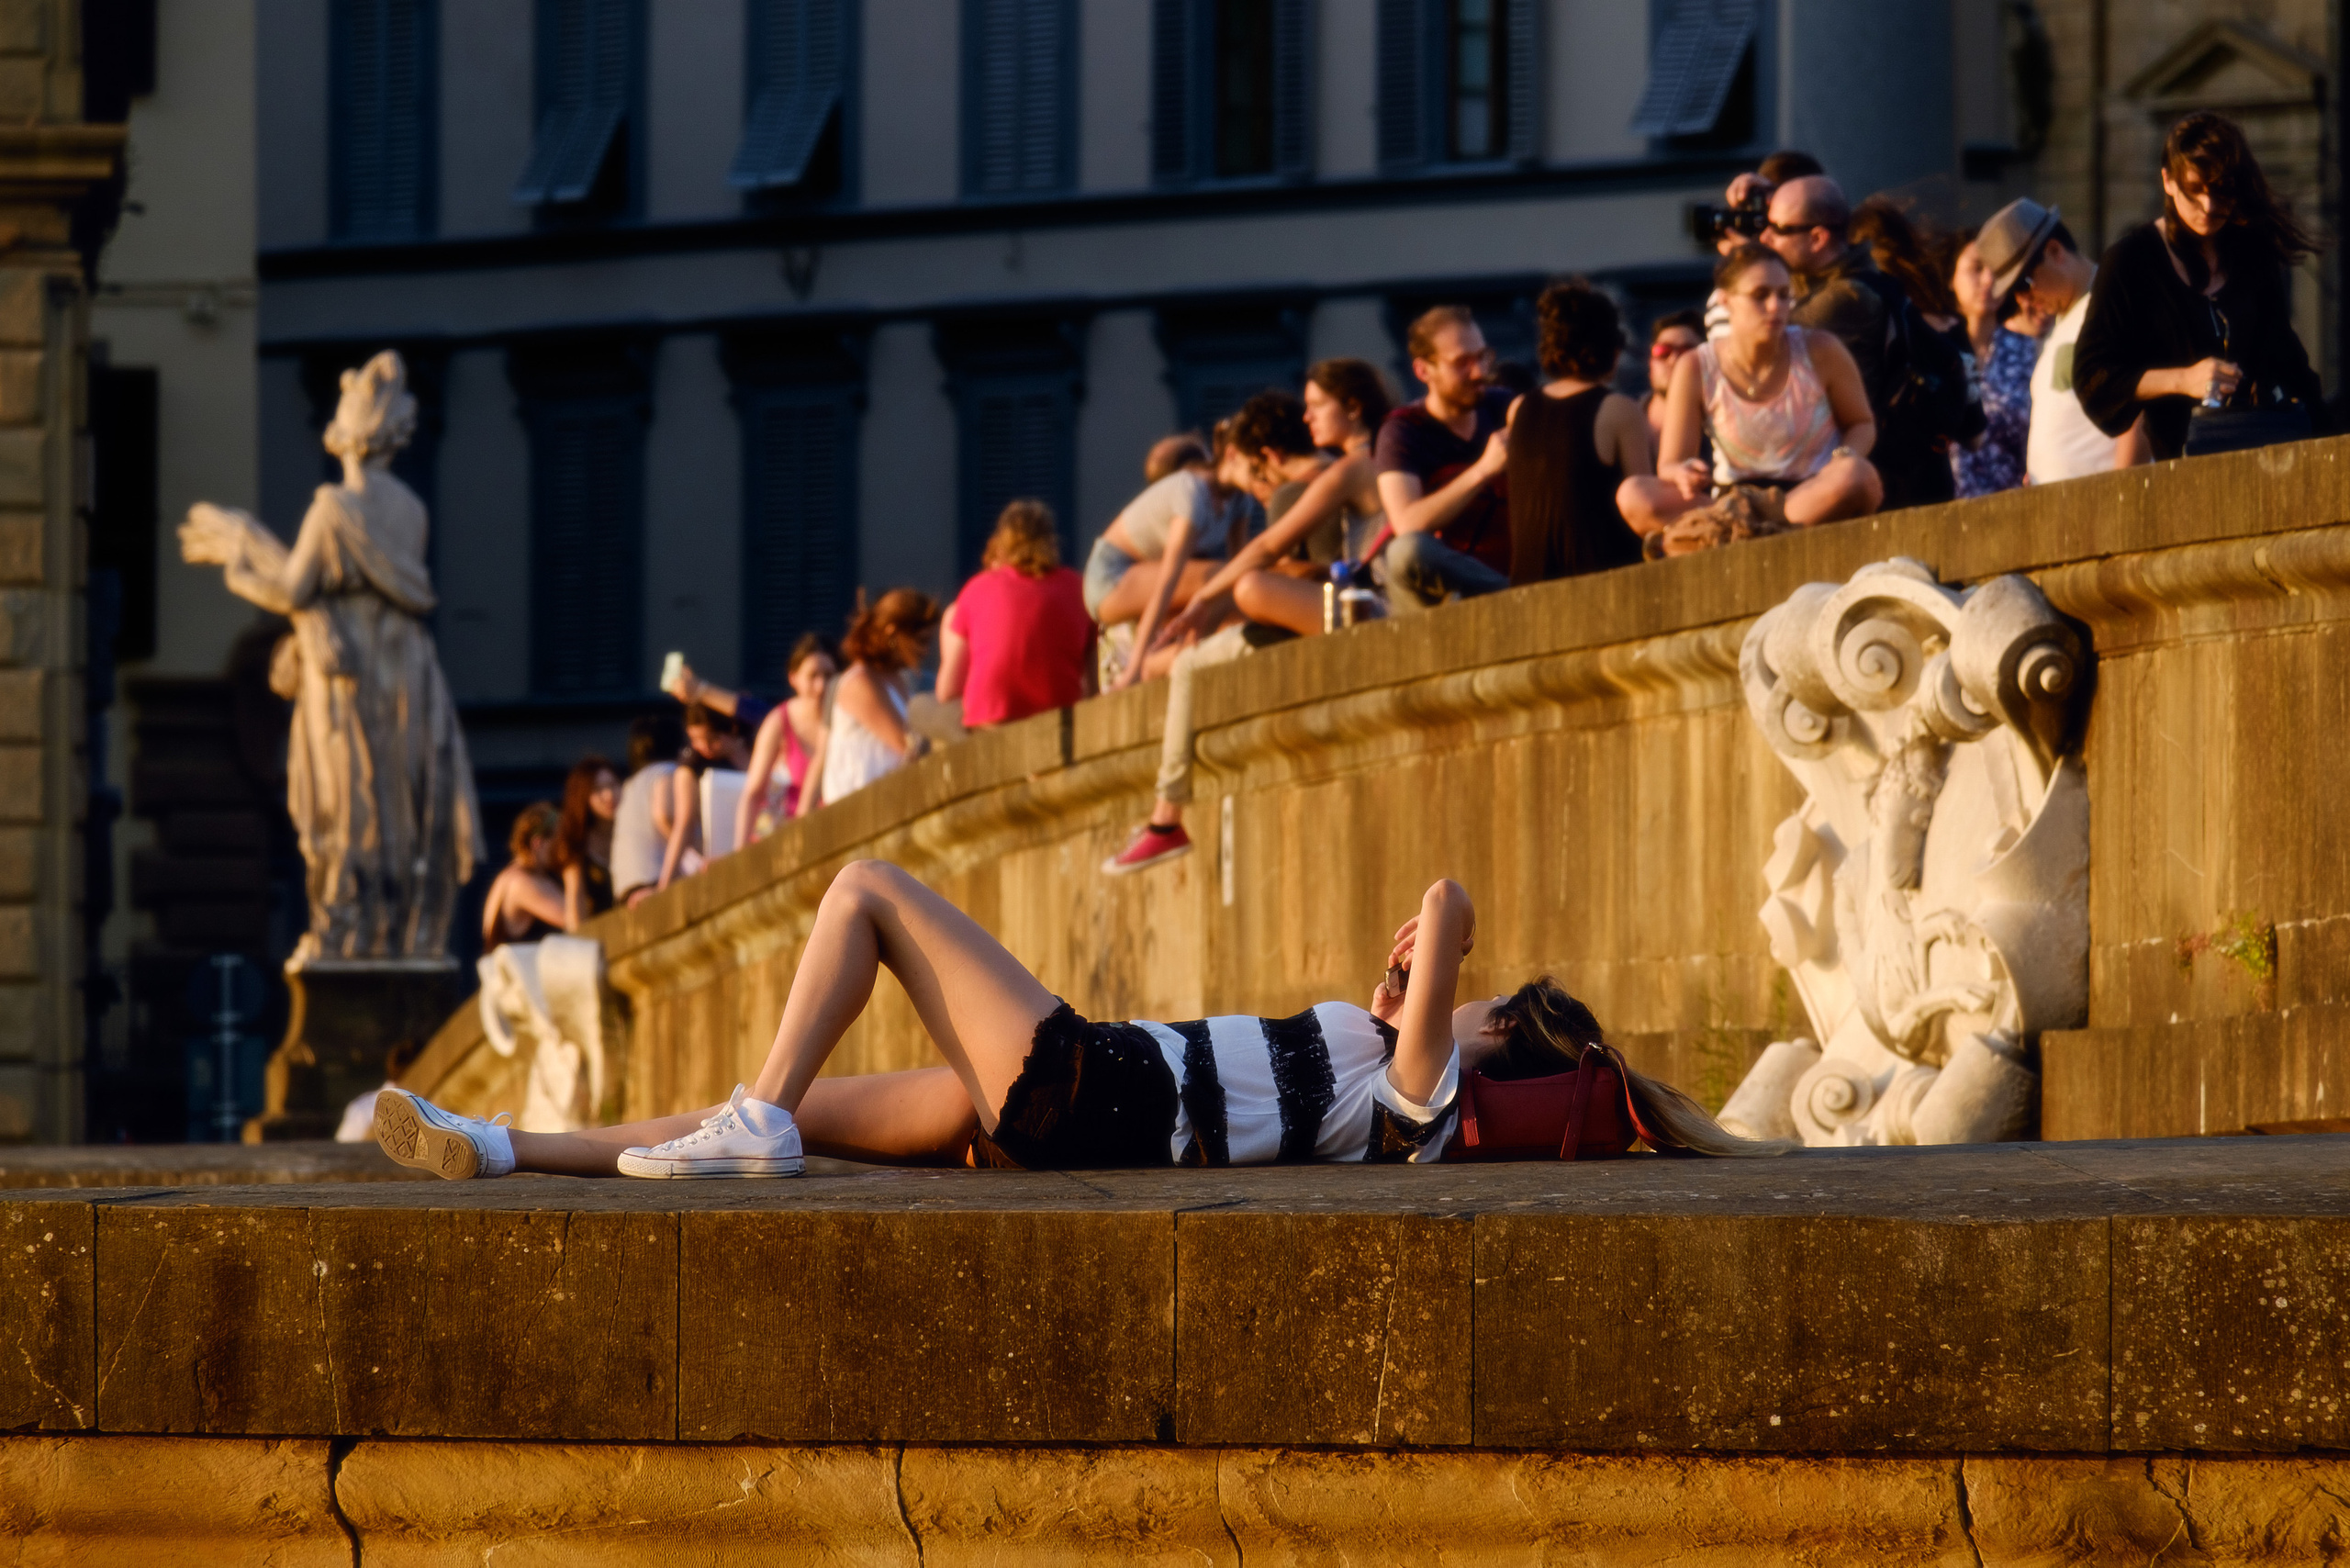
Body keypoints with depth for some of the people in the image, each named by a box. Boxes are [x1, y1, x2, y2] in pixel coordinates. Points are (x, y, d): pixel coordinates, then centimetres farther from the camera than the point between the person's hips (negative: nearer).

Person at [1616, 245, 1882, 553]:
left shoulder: (1820, 351, -1)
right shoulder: (1696, 369, -2)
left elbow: (1862, 423, 12)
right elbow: (1669, 466, -3)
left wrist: (1845, 459, -13)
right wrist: (1683, 473, -30)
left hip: (1816, 494, 0)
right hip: (1733, 500, 0)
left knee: (1857, 475, -38)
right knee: (1633, 496, -26)